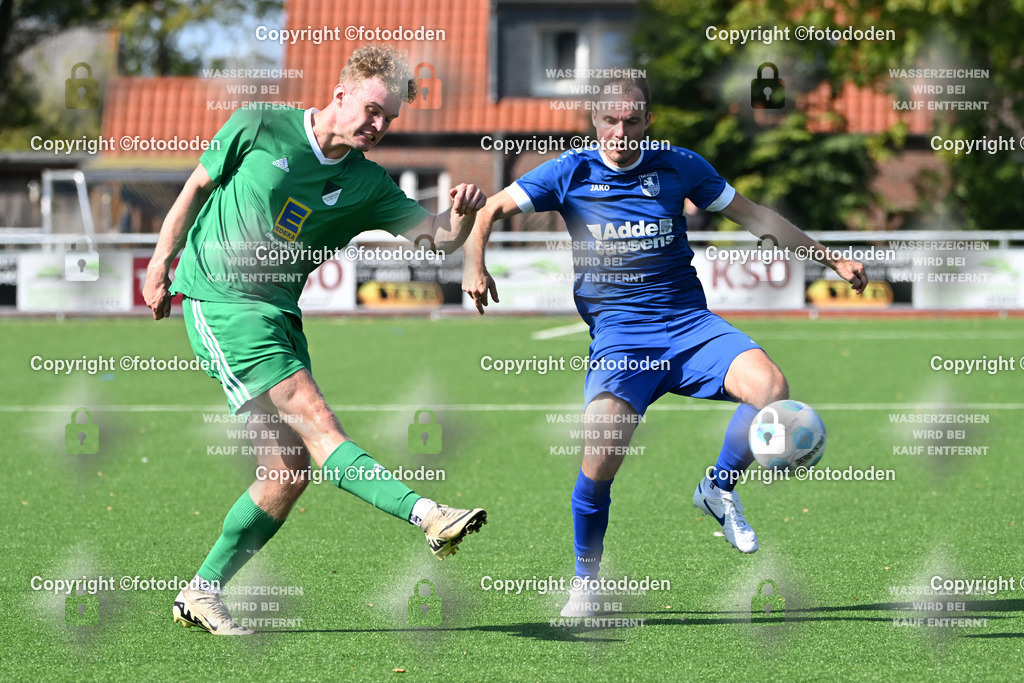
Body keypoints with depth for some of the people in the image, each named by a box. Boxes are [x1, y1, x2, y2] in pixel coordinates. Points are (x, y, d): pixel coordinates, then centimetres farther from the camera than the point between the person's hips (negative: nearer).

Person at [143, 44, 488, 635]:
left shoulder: (366, 184, 5)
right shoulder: (258, 128, -4)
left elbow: (439, 236, -3)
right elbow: (198, 187, 8)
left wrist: (463, 214, -25)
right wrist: (161, 265, 9)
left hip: (279, 313, 7)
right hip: (218, 299, -6)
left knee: (292, 469, 0)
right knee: (314, 420, -21)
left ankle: (202, 593, 11)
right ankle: (428, 515, -37)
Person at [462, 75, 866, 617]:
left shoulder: (679, 167, 7)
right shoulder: (571, 173, 3)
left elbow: (755, 216, 17)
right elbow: (490, 210, 7)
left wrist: (830, 258, 18)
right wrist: (475, 266, -12)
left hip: (688, 323, 2)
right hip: (617, 335, -2)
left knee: (770, 387, -26)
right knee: (600, 459, -23)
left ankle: (718, 491, 1)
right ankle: (585, 582, 3)